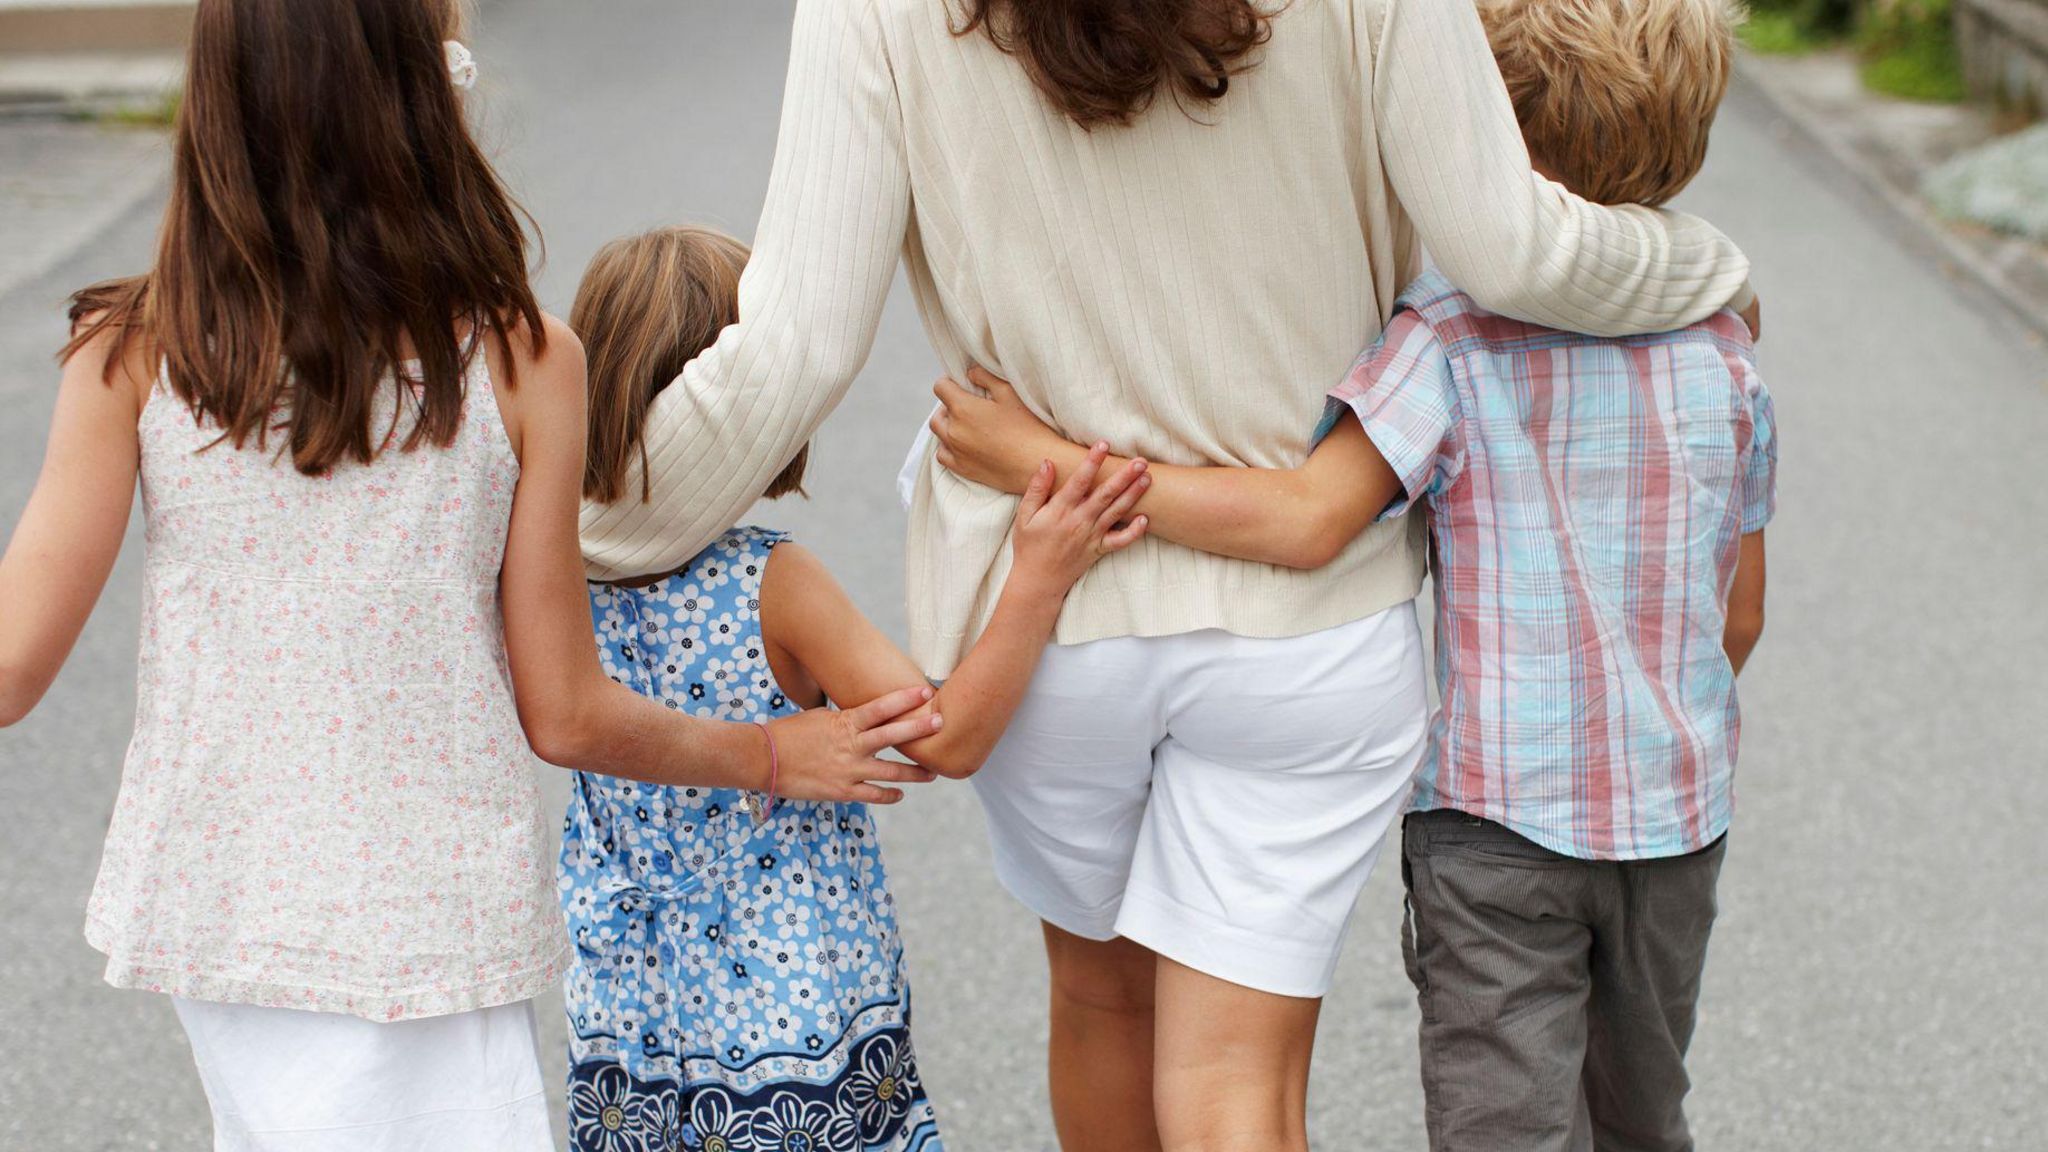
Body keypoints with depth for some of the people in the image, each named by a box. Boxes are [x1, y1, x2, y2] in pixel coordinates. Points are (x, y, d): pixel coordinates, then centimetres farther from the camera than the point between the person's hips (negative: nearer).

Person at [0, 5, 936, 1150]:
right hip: (425, 927, -3)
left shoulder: (134, 354, -8)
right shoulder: (523, 361, -12)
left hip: (207, 907, 3)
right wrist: (775, 756, 10)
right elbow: (566, 717, -5)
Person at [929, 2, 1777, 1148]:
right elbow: (1739, 617, 6)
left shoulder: (1454, 332, -15)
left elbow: (1313, 518, -27)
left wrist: (1047, 462, -24)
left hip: (1499, 808, -5)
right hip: (1679, 812, 5)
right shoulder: (1723, 345, 0)